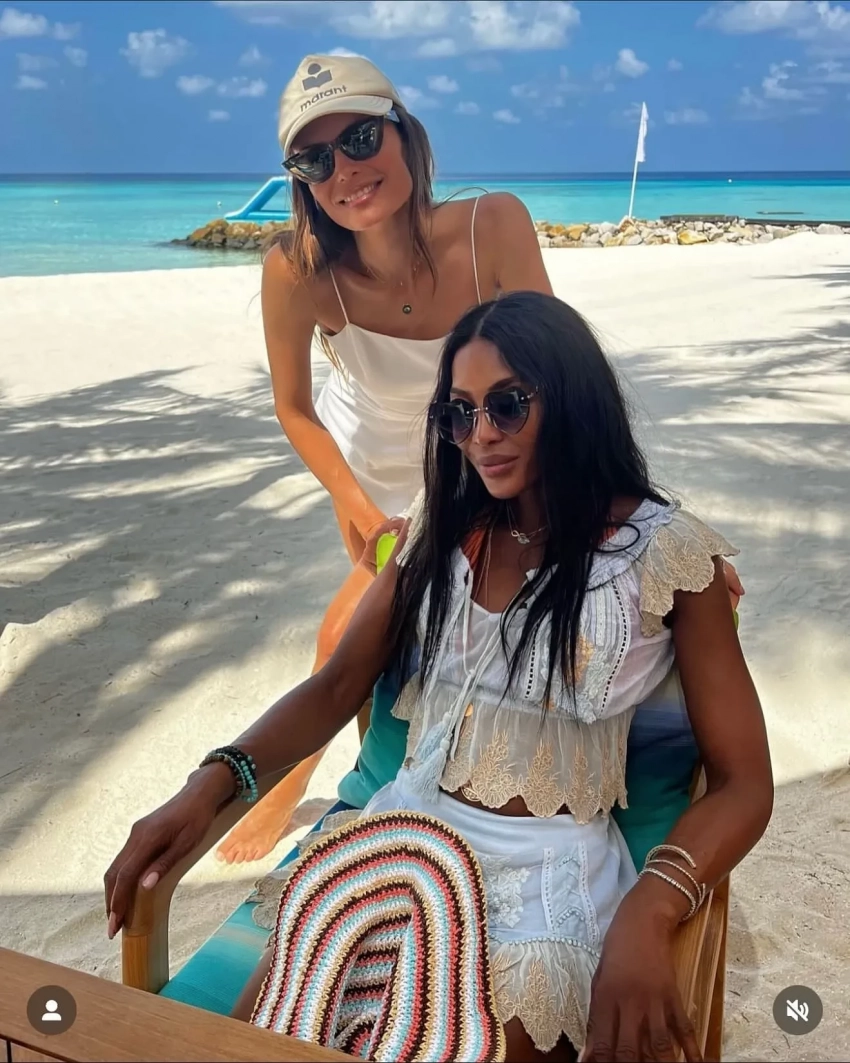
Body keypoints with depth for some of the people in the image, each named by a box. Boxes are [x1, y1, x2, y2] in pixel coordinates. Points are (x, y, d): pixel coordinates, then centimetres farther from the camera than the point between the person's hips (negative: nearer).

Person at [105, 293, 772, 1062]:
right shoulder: (443, 530, 8)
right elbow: (337, 686, 7)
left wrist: (647, 912, -27)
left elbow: (742, 782, -8)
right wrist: (215, 780, -10)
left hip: (552, 871, -3)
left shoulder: (666, 551, -6)